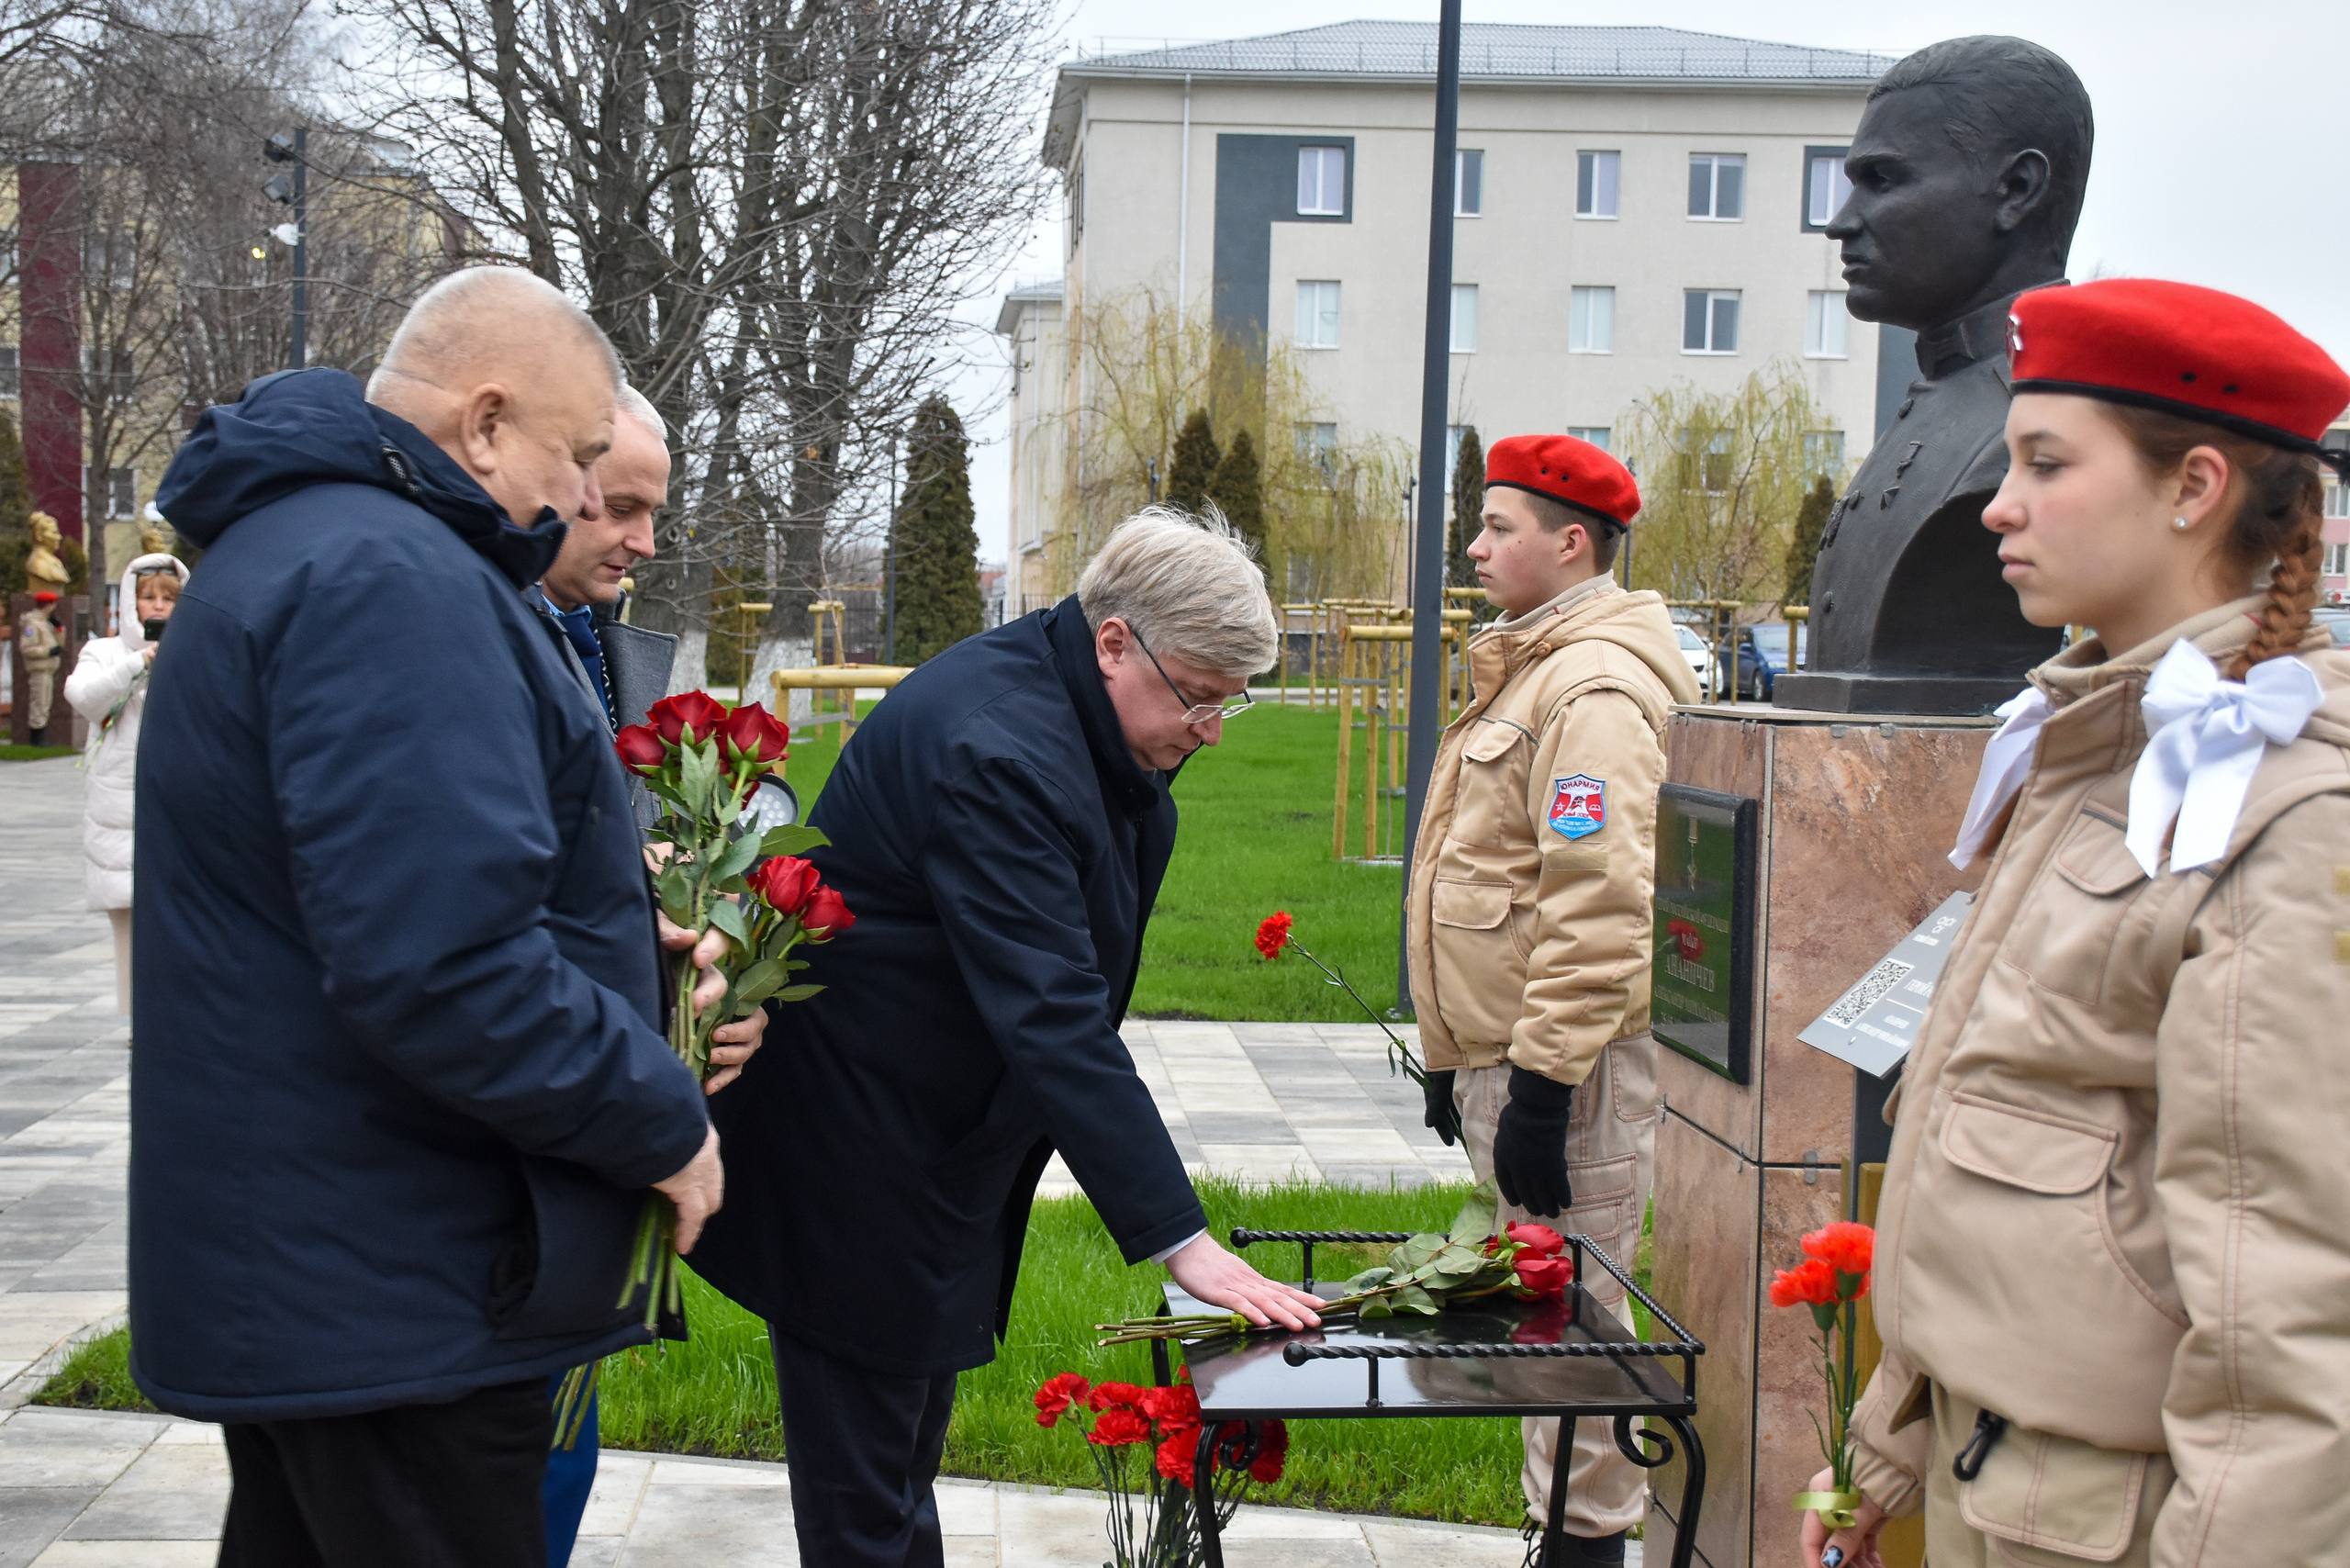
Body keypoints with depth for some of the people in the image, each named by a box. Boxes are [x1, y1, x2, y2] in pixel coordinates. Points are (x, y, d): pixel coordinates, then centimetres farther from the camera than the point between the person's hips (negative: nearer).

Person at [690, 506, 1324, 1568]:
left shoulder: (1071, 707, 1)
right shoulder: (997, 751, -30)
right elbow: (1054, 1020, -35)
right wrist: (1183, 1243, -35)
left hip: (933, 1140, 10)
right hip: (858, 1169, -10)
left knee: (904, 1445, 21)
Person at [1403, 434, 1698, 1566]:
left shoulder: (1596, 689, -16)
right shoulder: (1532, 669, 17)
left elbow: (1599, 910, -24)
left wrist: (1540, 1088, -24)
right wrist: (1456, 1058, 23)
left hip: (1568, 1062, -10)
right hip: (1503, 1050, 10)